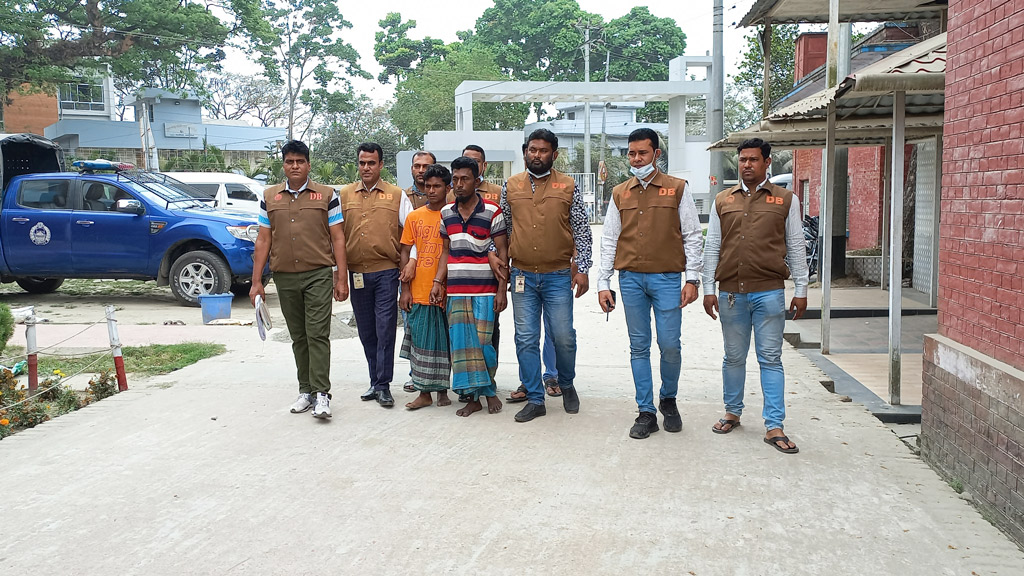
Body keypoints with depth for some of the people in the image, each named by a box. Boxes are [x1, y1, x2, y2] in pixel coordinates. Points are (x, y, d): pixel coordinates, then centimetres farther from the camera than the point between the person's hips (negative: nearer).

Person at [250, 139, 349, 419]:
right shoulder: (269, 197, 10)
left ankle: (321, 393, -7)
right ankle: (306, 390, 19)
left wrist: (342, 278, -4)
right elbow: (263, 240, 11)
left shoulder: (327, 195, 2)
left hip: (319, 274, -3)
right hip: (285, 277, 4)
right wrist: (256, 281, 6)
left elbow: (337, 238, 1)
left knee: (318, 334, -8)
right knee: (298, 337, 10)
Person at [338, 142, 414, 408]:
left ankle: (383, 386, 2)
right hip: (357, 273, 3)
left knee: (385, 329, -4)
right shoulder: (344, 195, 10)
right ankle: (375, 381, 21)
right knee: (366, 331, 9)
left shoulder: (397, 195, 5)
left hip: (387, 271, -3)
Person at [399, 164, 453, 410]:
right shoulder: (414, 217, 7)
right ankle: (424, 392, 15)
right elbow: (405, 253, 7)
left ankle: (443, 390, 20)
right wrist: (405, 289, 1)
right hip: (419, 292, 2)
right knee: (421, 341, 5)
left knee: (445, 341, 6)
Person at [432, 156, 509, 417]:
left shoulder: (492, 212, -3)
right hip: (455, 290, 4)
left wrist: (502, 289, -9)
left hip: (484, 290, -4)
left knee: (483, 341, -2)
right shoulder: (446, 213, 11)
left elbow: (502, 253, -4)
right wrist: (438, 282, 6)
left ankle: (489, 389, 19)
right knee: (461, 342, 2)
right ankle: (473, 397, 11)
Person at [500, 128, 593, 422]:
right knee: (526, 339, 4)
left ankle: (566, 385, 29)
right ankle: (535, 400, 14)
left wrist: (582, 269, -5)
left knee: (563, 337, 1)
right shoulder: (511, 186, 6)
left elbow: (582, 231, 1)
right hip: (522, 276, 2)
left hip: (559, 276, -2)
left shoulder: (568, 186, 1)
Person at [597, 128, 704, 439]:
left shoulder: (678, 189, 3)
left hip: (667, 278, -2)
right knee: (639, 347, 6)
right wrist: (603, 283, 5)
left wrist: (692, 279, -6)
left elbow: (692, 236, 2)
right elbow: (609, 241, 11)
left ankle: (668, 399, 23)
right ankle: (646, 412, 14)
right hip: (630, 279, 3)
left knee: (670, 345, -3)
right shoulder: (619, 194, 11)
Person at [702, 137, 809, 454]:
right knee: (734, 357, 11)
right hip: (731, 293, 2)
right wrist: (708, 289, 4)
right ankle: (732, 413, 27)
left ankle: (774, 427, 5)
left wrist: (801, 290, 3)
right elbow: (711, 247, 10)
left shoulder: (786, 200, 6)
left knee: (771, 359, 0)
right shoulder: (723, 200, 10)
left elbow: (796, 248, 6)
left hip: (769, 292, -2)